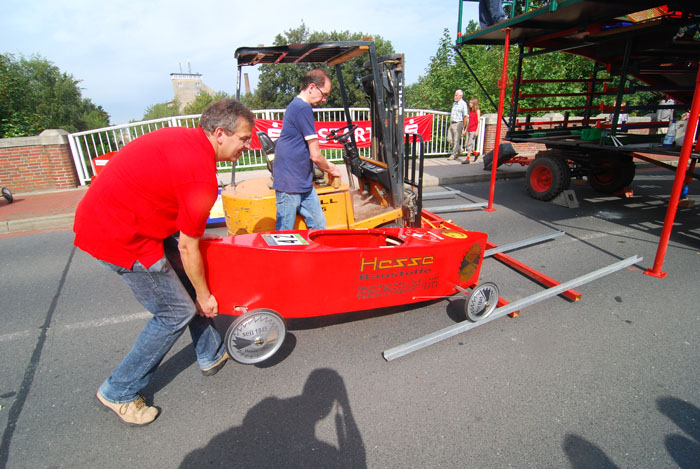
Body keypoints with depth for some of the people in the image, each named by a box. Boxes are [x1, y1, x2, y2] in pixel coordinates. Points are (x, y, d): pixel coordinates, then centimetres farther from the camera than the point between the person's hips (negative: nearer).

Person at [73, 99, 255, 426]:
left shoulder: (184, 138, 4)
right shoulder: (201, 175, -24)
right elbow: (188, 247, -17)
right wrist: (204, 296, -2)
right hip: (119, 237, -10)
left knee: (188, 280, 15)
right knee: (177, 311, 1)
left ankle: (211, 355, 31)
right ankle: (118, 393, 20)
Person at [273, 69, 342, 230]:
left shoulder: (296, 106, 17)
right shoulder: (303, 109, -16)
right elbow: (315, 155, -15)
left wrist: (328, 166, 19)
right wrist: (331, 170, 4)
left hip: (304, 183, 10)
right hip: (290, 184, -10)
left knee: (319, 225, 13)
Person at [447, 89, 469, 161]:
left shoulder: (463, 104, -7)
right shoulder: (454, 103, 16)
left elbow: (465, 116, -9)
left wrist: (463, 127, -9)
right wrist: (450, 123, 18)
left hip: (458, 124, -8)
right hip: (451, 123, 8)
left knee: (456, 140, -2)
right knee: (449, 139, 6)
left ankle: (453, 154, 6)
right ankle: (459, 150, 24)